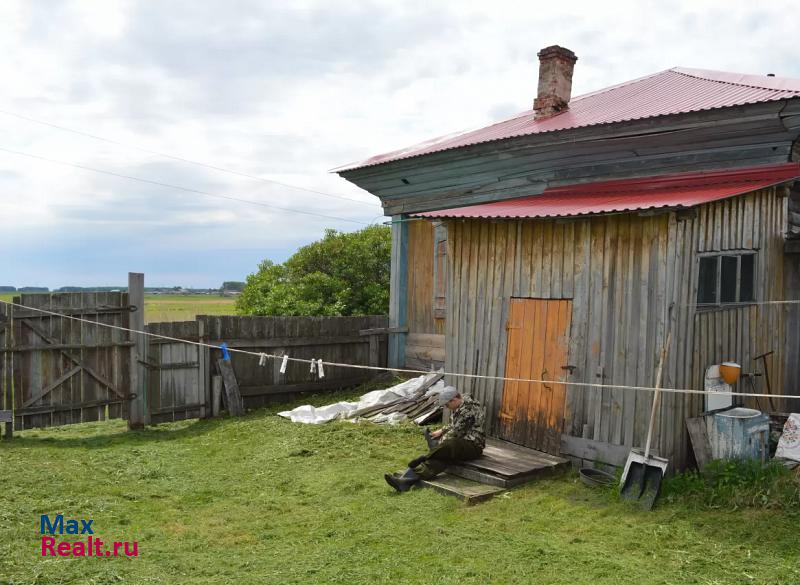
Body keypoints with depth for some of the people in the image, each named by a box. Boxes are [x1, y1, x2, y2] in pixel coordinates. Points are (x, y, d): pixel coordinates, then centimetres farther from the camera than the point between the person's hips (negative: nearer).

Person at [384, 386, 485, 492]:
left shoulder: (468, 409, -19)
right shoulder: (460, 407, 13)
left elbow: (456, 432, -19)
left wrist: (441, 442, -8)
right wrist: (442, 431, 13)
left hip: (472, 445, -8)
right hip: (461, 441, 9)